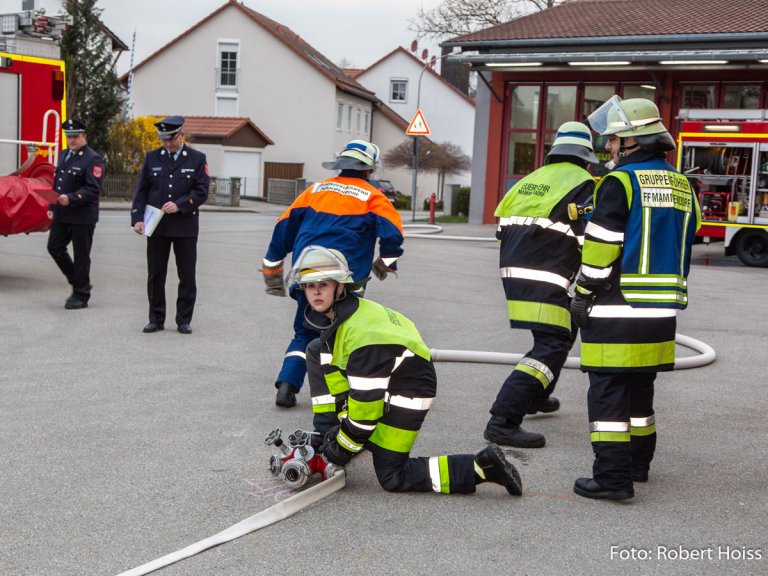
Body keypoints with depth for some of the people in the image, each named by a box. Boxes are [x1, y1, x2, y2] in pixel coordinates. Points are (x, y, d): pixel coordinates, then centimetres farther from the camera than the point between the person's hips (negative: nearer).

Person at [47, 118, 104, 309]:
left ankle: (81, 295, 11)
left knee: (81, 256, 1)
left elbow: (94, 189, -19)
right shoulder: (64, 155, 15)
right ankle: (77, 281, 25)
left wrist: (71, 198, -28)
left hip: (82, 217, -8)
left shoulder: (93, 159, -11)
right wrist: (52, 207, 17)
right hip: (62, 215, 8)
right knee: (54, 247, 8)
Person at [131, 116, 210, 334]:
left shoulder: (197, 159, 3)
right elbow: (141, 191, 6)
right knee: (155, 274, 4)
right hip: (157, 226, 2)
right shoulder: (152, 158, 8)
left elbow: (202, 191, -3)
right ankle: (156, 319, 14)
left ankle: (184, 320, 12)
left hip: (185, 226, -1)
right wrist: (137, 218, -5)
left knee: (187, 276, 2)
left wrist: (179, 205, -17)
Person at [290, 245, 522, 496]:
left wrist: (342, 449, -16)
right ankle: (326, 436, 10)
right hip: (376, 380, 10)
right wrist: (331, 434, 6)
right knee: (317, 352, 7)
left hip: (407, 393, -9)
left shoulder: (364, 333, -32)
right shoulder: (336, 314, -3)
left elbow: (367, 403, -28)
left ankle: (482, 467, -8)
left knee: (391, 478, -7)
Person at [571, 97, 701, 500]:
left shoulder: (620, 183, -11)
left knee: (608, 391, -4)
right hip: (661, 313, 8)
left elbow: (600, 248, -13)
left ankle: (613, 476, -7)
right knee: (640, 387, 19)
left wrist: (582, 296, -4)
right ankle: (638, 462, 30)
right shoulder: (682, 187, 12)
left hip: (618, 309, -8)